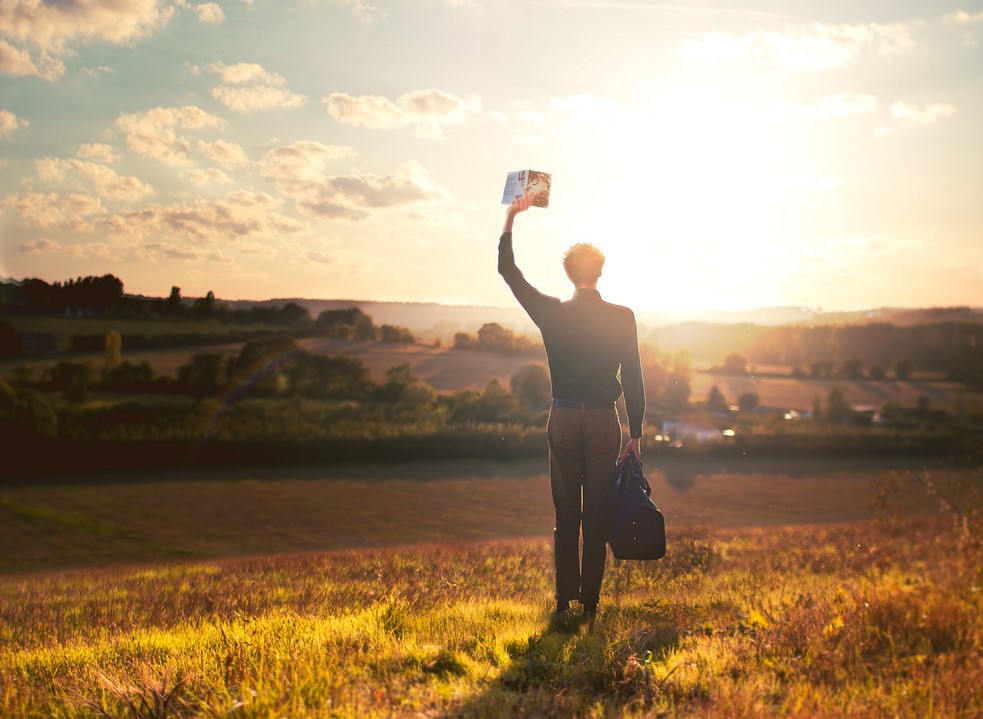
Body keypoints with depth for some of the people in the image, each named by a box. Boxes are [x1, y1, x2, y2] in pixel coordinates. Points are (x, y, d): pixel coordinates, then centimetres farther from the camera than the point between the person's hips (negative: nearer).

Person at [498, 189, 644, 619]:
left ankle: (565, 601, 10)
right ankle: (590, 603, 7)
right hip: (604, 422, -1)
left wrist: (511, 218, 13)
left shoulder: (552, 313, -3)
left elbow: (508, 272, 7)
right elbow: (632, 378, -2)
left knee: (566, 517, 9)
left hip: (563, 421, 1)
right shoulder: (622, 318, -4)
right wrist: (635, 433, 5)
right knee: (597, 517, 5)